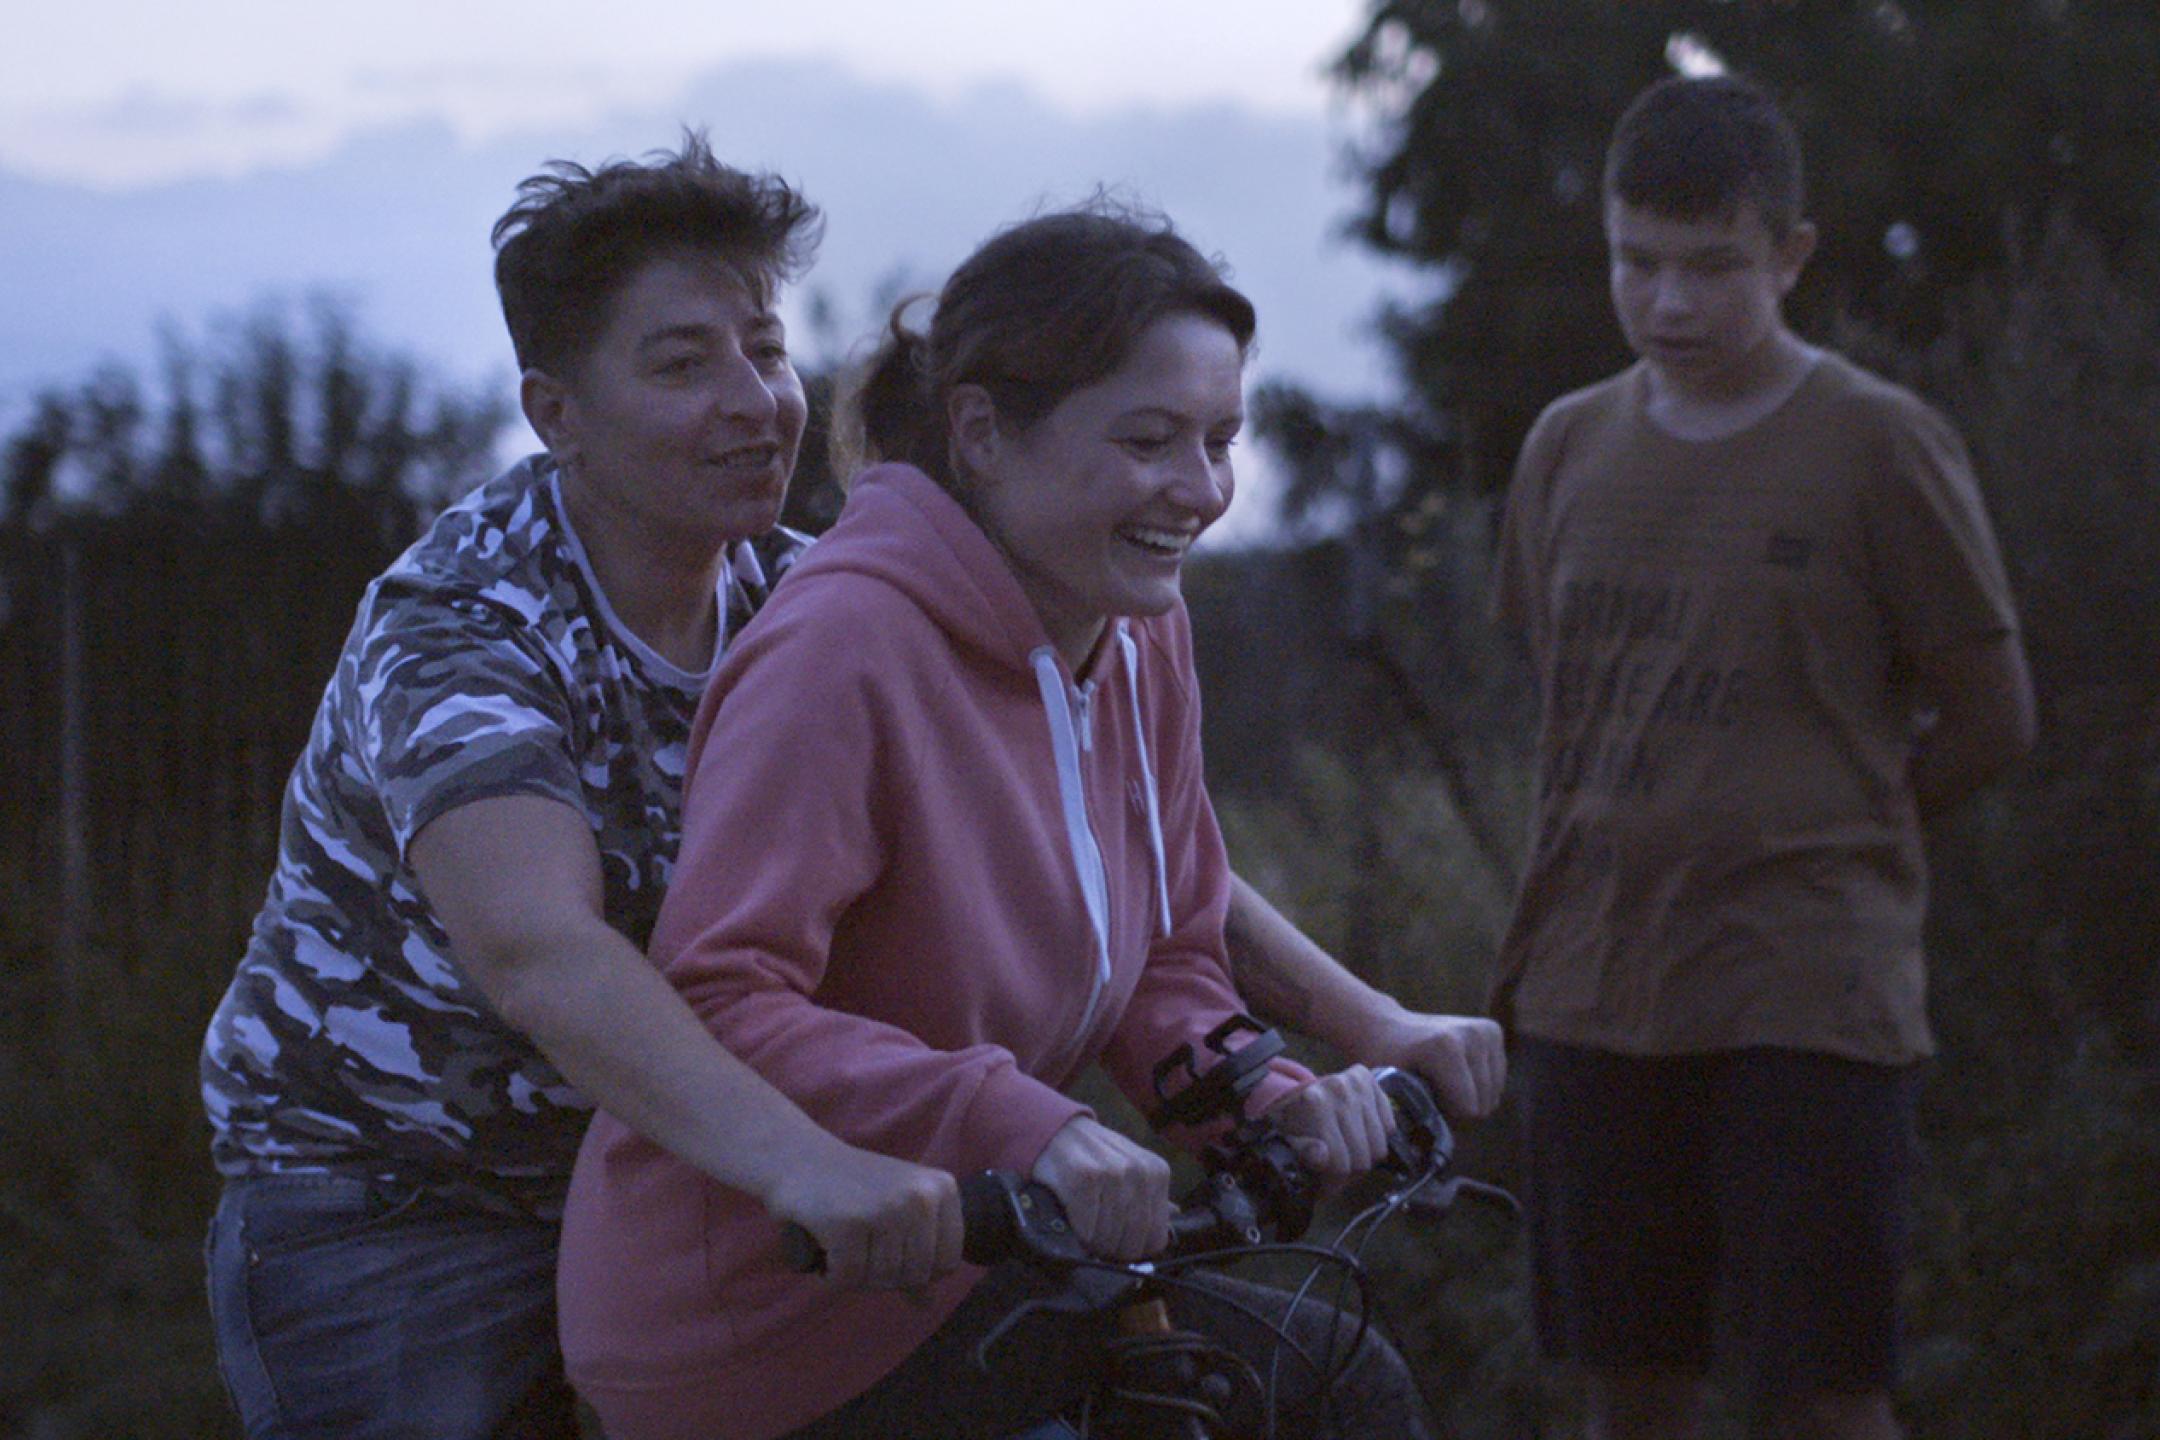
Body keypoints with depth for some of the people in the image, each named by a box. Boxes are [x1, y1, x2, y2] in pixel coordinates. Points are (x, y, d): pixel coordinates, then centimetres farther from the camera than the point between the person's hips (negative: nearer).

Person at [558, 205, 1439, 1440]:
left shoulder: (1140, 632, 5)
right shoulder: (843, 646, -21)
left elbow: (1170, 956, 13)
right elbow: (720, 1001, -27)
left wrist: (1259, 1088, -8)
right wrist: (1015, 1122, -37)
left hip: (927, 1247, 9)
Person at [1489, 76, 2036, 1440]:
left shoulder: (1878, 444, -4)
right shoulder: (1570, 447, 10)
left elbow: (1993, 720, 1)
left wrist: (1824, 830, 3)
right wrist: (1636, 843, 11)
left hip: (1808, 1003, -5)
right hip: (1594, 992, 5)